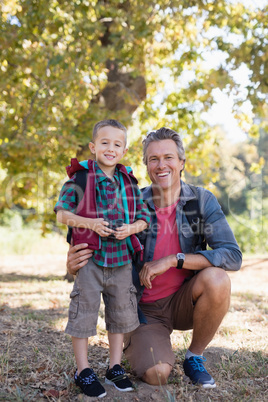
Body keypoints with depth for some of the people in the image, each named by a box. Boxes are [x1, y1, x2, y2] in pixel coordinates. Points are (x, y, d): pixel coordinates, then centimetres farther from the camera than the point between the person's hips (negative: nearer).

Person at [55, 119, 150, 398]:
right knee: (83, 314, 1)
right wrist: (89, 223, -20)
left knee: (121, 314, 12)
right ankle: (83, 371, 18)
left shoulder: (129, 182, 7)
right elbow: (62, 213, -6)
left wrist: (130, 228, -12)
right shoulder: (80, 178, -4)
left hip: (122, 259, 4)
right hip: (90, 258, -4)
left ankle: (115, 368, 27)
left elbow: (143, 217, 9)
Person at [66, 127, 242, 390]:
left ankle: (194, 358, -3)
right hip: (145, 309, -1)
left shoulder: (202, 201, -11)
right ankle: (136, 348, 18)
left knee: (216, 279, -30)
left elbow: (232, 255, -21)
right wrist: (74, 266, -30)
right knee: (156, 375, -23)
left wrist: (173, 260, -28)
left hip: (183, 300, 1)